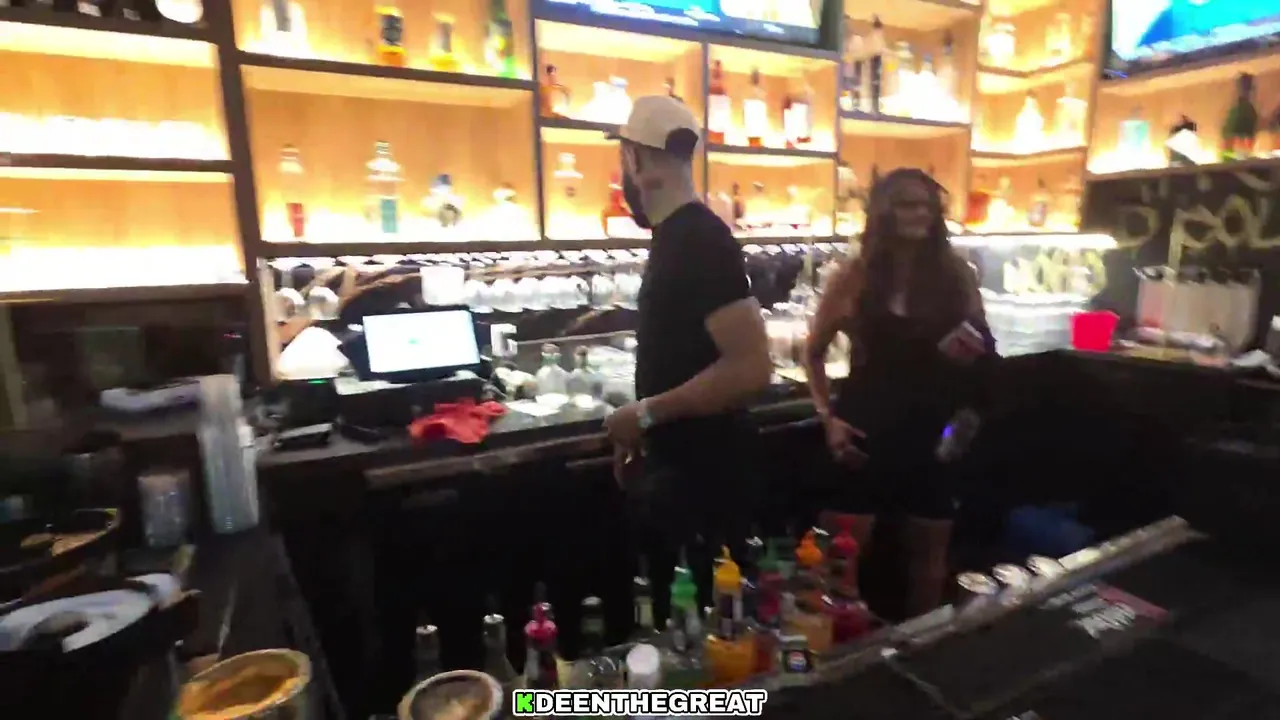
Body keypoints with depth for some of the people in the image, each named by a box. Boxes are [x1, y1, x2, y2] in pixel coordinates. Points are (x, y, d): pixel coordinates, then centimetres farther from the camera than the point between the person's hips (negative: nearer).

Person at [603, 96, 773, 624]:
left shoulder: (701, 241, -20)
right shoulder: (673, 236, 9)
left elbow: (751, 367, -28)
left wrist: (646, 414, -19)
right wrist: (640, 434, 16)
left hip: (706, 469, -9)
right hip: (676, 462, 9)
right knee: (671, 613, 22)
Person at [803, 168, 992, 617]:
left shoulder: (955, 273, 3)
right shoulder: (856, 275, -4)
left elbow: (985, 352, 11)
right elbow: (814, 352, 4)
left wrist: (976, 352, -13)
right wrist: (827, 416, -4)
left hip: (935, 432, 3)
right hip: (866, 431, -3)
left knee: (929, 549, 15)